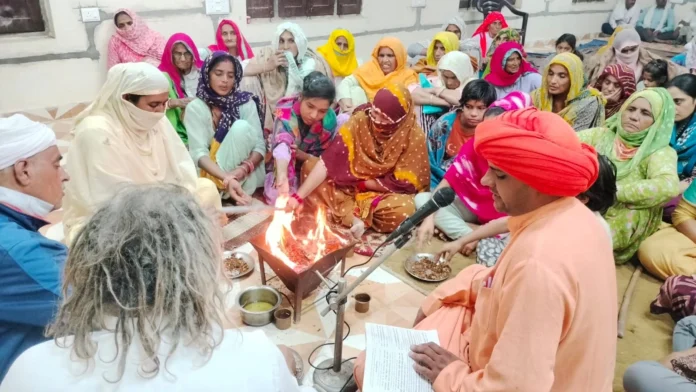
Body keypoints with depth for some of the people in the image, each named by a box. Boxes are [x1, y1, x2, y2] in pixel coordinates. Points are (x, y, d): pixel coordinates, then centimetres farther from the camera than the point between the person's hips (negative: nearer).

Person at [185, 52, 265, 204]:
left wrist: (243, 169, -31)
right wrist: (226, 178, -35)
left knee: (242, 127, -24)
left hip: (247, 176, 2)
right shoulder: (196, 107, -5)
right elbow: (199, 152, -15)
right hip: (212, 173, -1)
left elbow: (260, 146, -7)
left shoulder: (246, 102, -1)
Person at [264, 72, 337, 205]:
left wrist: (301, 154, -30)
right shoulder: (286, 110, -29)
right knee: (278, 197, -34)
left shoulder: (329, 120, -19)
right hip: (282, 168, -4)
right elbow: (282, 144, -50)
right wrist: (282, 176, -68)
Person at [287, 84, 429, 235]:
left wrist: (362, 183, -12)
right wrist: (299, 196, -27)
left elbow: (402, 184, -17)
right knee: (309, 167, -14)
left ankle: (342, 212, -15)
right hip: (349, 185, 3)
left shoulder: (414, 137, -20)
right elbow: (327, 162, -20)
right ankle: (353, 219, -22)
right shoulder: (359, 121, -15)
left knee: (404, 210, -35)